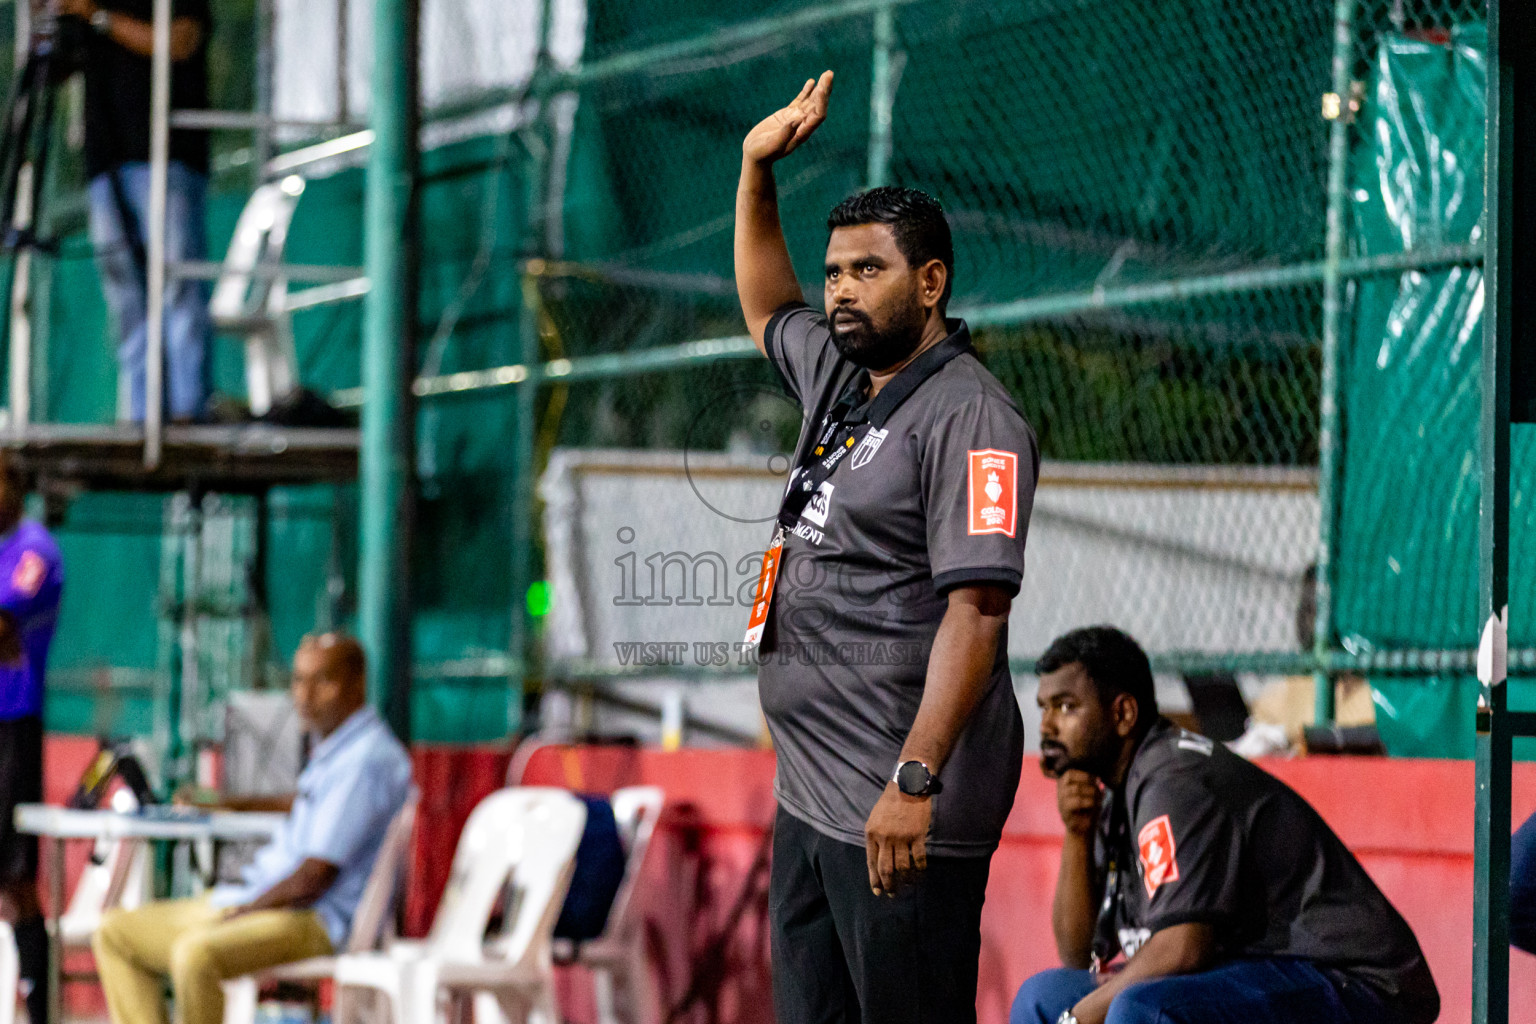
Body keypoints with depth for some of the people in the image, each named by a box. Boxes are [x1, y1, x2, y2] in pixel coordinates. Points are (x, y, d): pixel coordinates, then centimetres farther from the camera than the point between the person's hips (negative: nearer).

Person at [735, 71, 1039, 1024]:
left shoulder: (970, 418, -12)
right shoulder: (841, 378, 16)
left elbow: (975, 614, -20)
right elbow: (767, 308, 40)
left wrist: (915, 783, -27)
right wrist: (756, 169, 28)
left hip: (903, 811, -10)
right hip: (810, 797, 10)